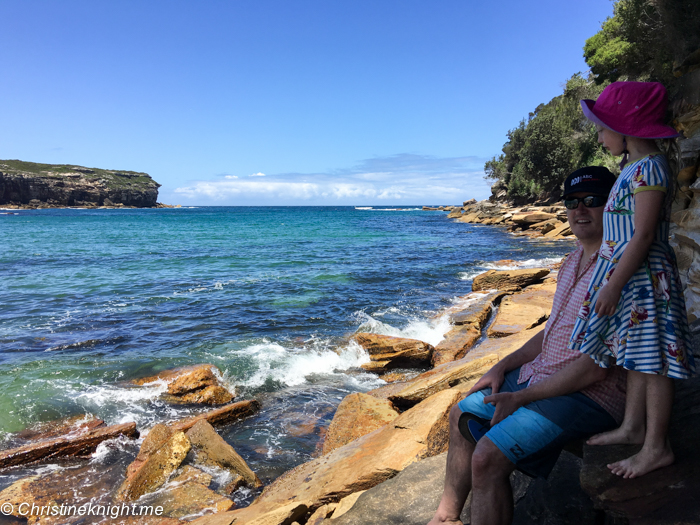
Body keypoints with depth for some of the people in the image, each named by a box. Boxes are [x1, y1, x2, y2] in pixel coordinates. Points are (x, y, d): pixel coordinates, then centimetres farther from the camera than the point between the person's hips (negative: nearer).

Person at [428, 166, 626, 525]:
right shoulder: (573, 261, 9)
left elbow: (597, 366, -25)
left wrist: (521, 398, -20)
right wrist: (503, 367, 9)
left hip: (588, 394, -10)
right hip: (540, 373, 10)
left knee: (488, 457, -24)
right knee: (463, 416, 16)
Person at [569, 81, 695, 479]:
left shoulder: (648, 168, -17)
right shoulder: (636, 167, 14)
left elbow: (642, 236, -21)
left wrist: (612, 286, -21)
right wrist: (613, 282, 22)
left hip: (644, 278, -10)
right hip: (630, 277, 10)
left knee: (651, 359, -2)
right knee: (636, 355, 16)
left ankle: (657, 447, 10)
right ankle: (633, 428, 29)